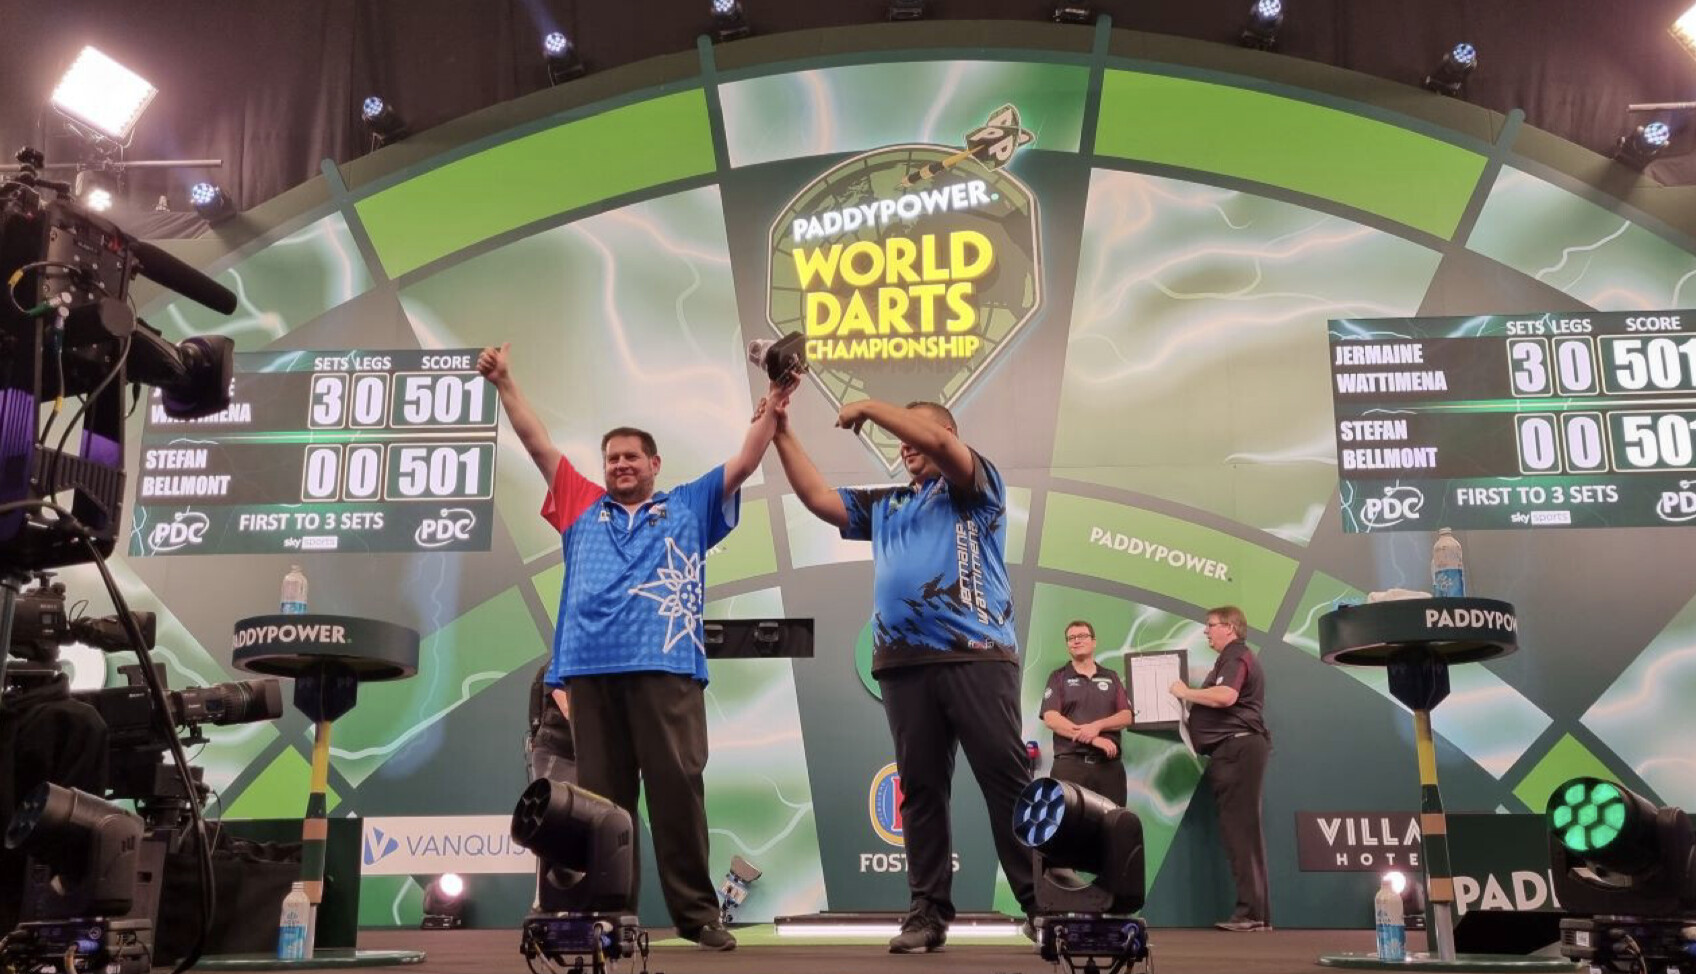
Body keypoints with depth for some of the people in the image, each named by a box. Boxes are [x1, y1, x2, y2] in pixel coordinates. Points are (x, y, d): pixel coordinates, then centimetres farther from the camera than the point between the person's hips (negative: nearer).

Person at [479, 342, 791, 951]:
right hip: (592, 666, 2)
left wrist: (772, 407, 4)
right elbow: (538, 444, 22)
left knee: (677, 787, -4)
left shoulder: (689, 508, 20)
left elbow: (744, 463, 15)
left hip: (666, 665, -2)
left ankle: (697, 913, 2)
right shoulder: (582, 507, 23)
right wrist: (504, 382, 18)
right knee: (602, 796, 4)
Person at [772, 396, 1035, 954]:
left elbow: (938, 440, -9)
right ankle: (929, 911, 9)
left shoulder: (978, 486, 9)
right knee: (921, 790, 5)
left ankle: (1044, 906, 0)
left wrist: (870, 408, -1)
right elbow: (818, 498, 23)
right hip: (904, 663, 5)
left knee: (1007, 780, -5)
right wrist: (783, 433, 20)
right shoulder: (884, 505, 26)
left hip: (977, 656, -5)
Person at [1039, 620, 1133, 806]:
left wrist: (1098, 725, -13)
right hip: (1070, 763, -3)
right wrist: (1093, 739, -14)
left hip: (1109, 764, 3)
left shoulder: (1111, 677, 18)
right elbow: (1050, 718, -6)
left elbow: (1126, 717, 8)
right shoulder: (1058, 677, 8)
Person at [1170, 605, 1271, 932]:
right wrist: (1191, 701, 18)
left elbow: (1225, 696, -25)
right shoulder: (1233, 659, 26)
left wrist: (1186, 693, -13)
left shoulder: (1236, 657, -8)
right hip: (1233, 749, 11)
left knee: (1241, 830, -12)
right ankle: (1257, 914, 14)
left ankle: (1252, 911, -13)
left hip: (1238, 747, -11)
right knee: (1241, 831, 10)